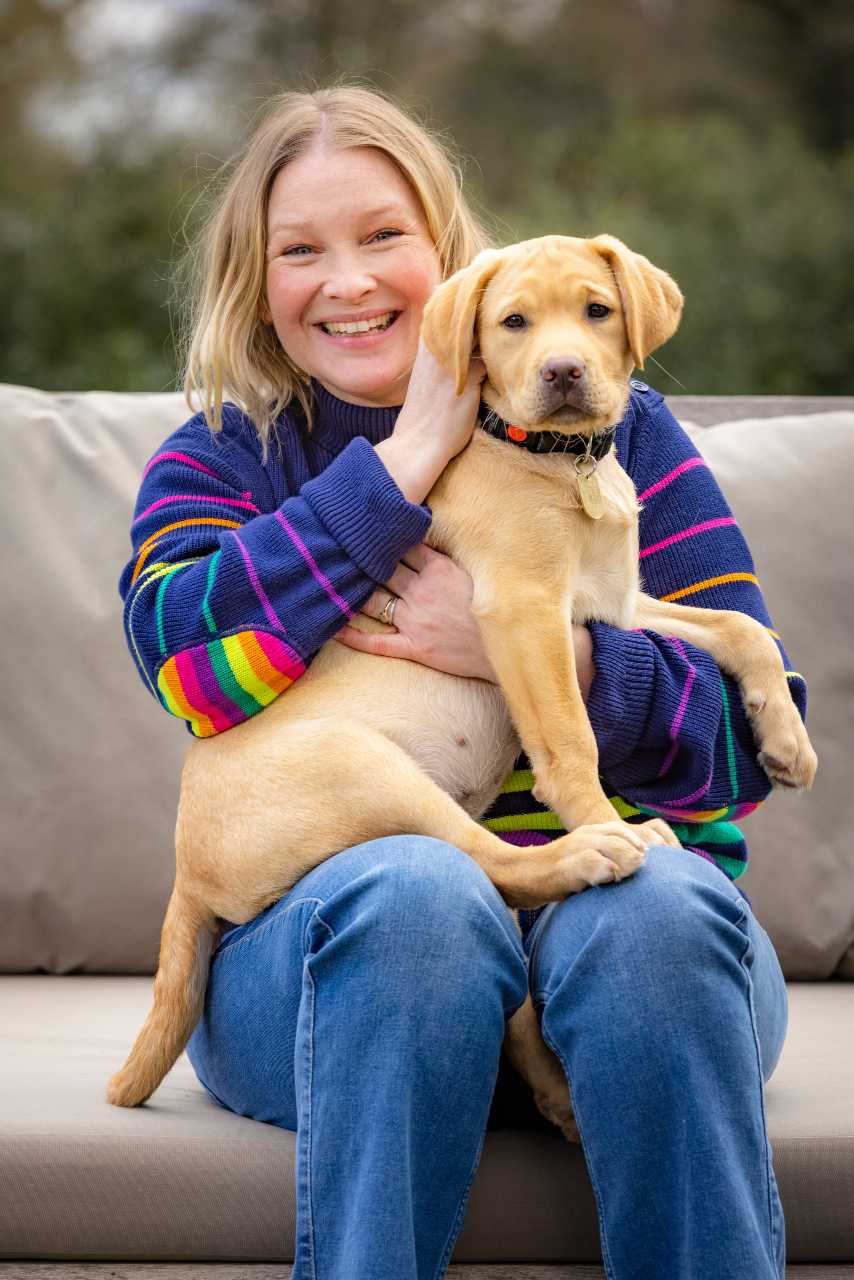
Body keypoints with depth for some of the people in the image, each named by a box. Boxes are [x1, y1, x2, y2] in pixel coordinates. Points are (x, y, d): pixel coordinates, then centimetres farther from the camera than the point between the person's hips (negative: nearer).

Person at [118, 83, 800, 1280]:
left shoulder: (617, 431, 11)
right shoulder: (218, 461, 13)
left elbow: (749, 728, 2)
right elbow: (193, 662, -11)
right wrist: (409, 456, -11)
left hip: (618, 882, 1)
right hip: (315, 926, 0)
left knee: (657, 909, -33)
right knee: (415, 890, -34)